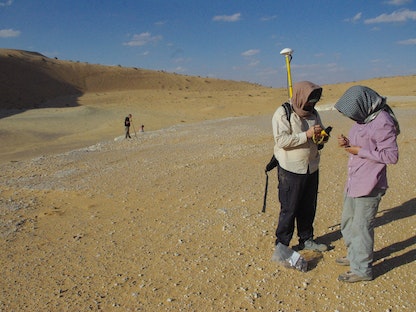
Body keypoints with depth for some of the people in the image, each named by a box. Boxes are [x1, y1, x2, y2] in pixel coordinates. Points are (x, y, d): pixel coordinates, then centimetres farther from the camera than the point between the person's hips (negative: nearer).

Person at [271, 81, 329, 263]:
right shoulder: (283, 114, -12)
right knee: (289, 208, 0)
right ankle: (282, 244, 14)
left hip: (311, 168, 7)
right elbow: (281, 140, -22)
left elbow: (318, 139, 19)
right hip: (291, 169, -7)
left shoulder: (313, 113, 10)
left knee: (309, 207, 14)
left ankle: (306, 240, 30)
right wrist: (307, 135, -25)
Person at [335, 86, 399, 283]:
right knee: (348, 222, 21)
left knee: (362, 227, 2)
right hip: (353, 183, 10)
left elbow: (391, 155, -21)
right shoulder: (364, 119, 8)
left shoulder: (382, 122, -20)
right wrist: (348, 144, -1)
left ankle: (362, 269, 17)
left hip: (368, 186, -10)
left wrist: (360, 151, -19)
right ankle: (354, 256, 41)